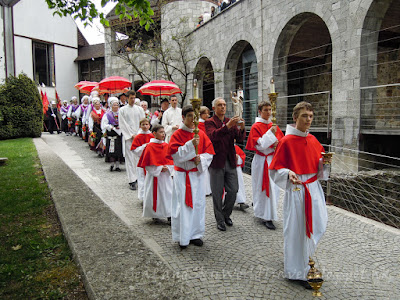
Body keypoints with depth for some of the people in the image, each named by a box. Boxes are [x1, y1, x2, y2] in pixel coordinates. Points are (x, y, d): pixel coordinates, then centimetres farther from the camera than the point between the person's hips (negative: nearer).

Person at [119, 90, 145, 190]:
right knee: (130, 158, -4)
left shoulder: (139, 109, 12)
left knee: (138, 157, 2)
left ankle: (137, 177, 12)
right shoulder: (122, 110, 4)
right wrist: (131, 135, -7)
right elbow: (123, 125, -1)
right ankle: (132, 181, -2)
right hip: (128, 137, -2)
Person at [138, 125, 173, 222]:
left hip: (166, 175, 4)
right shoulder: (150, 146, -10)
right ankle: (155, 215, 20)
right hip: (154, 175, -4)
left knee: (168, 194, 3)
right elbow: (148, 164, -10)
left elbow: (171, 160, 9)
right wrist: (160, 168, -16)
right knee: (155, 195, 4)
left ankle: (169, 214, 12)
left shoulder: (166, 146, 5)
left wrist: (167, 167, -10)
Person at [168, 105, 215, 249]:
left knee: (198, 203, 8)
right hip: (182, 174, -4)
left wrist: (201, 159, -13)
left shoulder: (201, 134, 6)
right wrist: (191, 145, -25)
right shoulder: (177, 134, -5)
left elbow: (209, 153, 6)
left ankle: (196, 234, 23)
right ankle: (183, 238, 11)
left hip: (198, 173, 4)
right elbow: (176, 155, -15)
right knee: (183, 204, -2)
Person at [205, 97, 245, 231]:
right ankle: (220, 220, 21)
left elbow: (240, 139, -1)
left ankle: (226, 214, 30)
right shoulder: (209, 122, -3)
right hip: (216, 162, -4)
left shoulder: (231, 121, 10)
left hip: (230, 161, 4)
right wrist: (227, 126, -35)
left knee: (233, 190, 6)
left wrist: (242, 128, -20)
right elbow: (213, 136, -23)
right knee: (217, 193, 5)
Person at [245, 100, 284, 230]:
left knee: (273, 187, 10)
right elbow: (259, 145, -16)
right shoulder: (256, 127, -8)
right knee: (264, 187, -2)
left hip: (273, 159, 6)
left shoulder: (273, 126, 10)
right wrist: (270, 133, -20)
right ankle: (266, 217, 6)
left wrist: (278, 144, -7)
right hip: (261, 160, -6)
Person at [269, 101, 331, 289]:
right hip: (296, 189, -6)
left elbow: (318, 166, 16)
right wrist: (288, 174, -27)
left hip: (313, 188, 6)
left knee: (318, 225, 9)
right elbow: (276, 168, -9)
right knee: (296, 229, 2)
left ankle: (302, 254, 38)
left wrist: (324, 162, -5)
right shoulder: (286, 141, -11)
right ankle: (296, 272, 20)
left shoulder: (313, 140, 7)